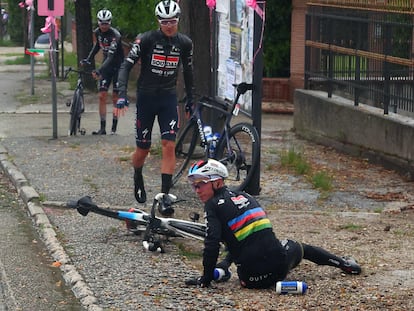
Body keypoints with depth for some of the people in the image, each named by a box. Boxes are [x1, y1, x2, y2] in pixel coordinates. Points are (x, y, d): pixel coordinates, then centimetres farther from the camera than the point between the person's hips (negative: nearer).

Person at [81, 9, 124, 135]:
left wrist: (99, 71, -44)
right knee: (102, 96, -4)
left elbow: (111, 56, -34)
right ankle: (102, 128, -4)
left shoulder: (115, 35, -26)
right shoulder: (97, 32, -5)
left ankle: (114, 128, 3)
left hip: (118, 66, -5)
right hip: (106, 66, 5)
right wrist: (88, 59, 7)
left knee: (115, 98, -3)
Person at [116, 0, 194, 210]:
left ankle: (165, 195, -11)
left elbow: (188, 71, 14)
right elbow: (126, 65, -13)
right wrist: (122, 95, -24)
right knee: (143, 148, 6)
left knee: (169, 146, -12)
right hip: (146, 97, -2)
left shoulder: (185, 43, -1)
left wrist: (190, 99, 19)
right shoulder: (146, 39, -12)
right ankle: (137, 178, 39)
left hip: (168, 98, 2)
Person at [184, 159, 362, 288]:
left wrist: (205, 279, -8)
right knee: (300, 247, 38)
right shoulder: (243, 196, 17)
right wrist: (226, 262, 29)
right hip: (280, 264, 6)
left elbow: (212, 244, -15)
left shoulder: (213, 205, -5)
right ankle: (344, 264, 43)